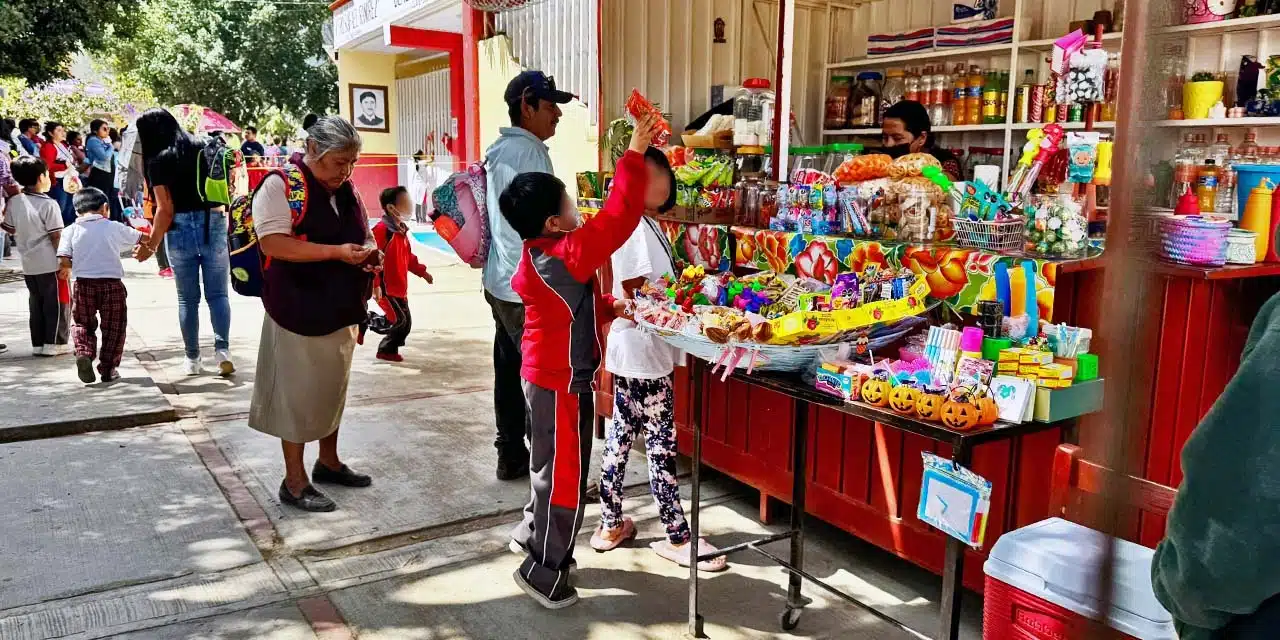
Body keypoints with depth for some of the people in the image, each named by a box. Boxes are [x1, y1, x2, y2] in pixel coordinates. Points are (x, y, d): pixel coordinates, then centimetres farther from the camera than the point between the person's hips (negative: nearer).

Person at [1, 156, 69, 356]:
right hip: (50, 264, -6)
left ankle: (38, 343, 18)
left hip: (28, 264, 6)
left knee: (36, 303, 15)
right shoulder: (49, 204, -16)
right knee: (56, 303, 5)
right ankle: (54, 343, 6)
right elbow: (56, 237, -15)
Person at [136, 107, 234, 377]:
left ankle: (192, 358, 13)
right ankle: (222, 349, -10)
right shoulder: (203, 149, 8)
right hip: (213, 225, 2)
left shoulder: (158, 161, -3)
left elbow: (165, 210, -7)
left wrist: (152, 243, 1)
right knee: (218, 294, 5)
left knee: (188, 298, 8)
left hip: (180, 231, -2)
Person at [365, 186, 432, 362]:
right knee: (397, 321, -12)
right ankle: (366, 319, 8)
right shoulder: (382, 229, -18)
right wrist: (375, 284, -26)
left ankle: (388, 350, 25)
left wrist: (422, 271, 22)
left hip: (399, 288, 9)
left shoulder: (401, 230, 11)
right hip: (385, 288, -9)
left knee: (405, 324, 11)